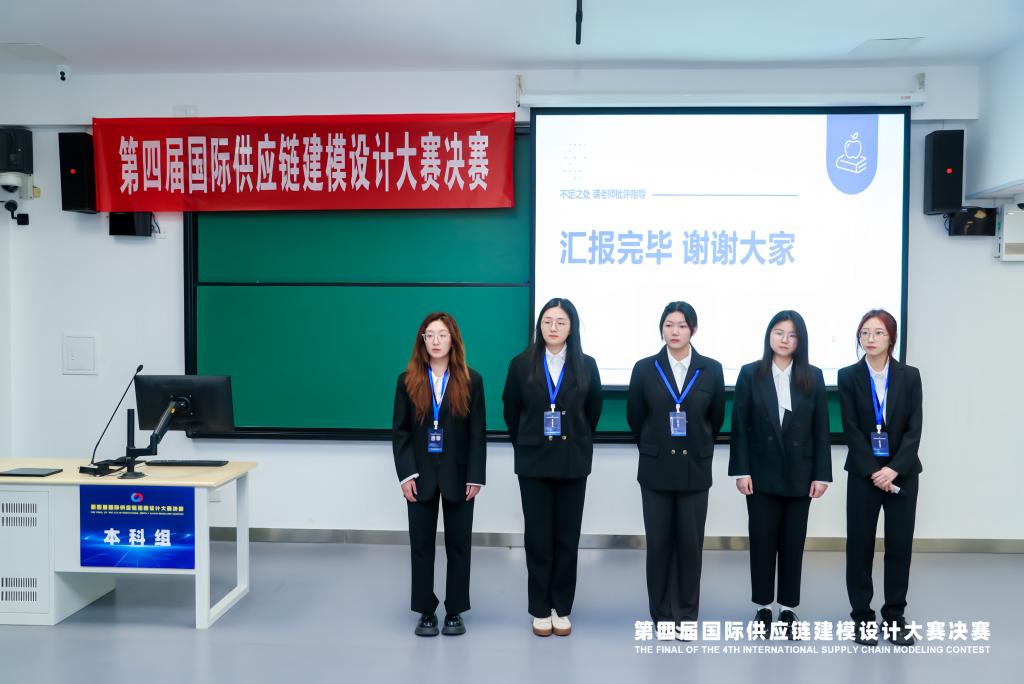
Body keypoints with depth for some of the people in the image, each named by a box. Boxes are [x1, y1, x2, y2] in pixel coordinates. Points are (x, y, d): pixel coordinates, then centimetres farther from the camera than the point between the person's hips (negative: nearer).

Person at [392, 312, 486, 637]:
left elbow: (478, 433, -2)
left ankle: (455, 611, 20)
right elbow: (399, 431, 0)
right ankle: (426, 612, 19)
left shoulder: (471, 381, -1)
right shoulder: (408, 380, 2)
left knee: (458, 545, 7)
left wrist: (475, 476, -8)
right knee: (421, 545, 7)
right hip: (420, 475, 1)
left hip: (458, 476, -1)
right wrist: (406, 474, -10)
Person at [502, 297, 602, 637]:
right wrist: (525, 445, 10)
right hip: (533, 461, 0)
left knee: (567, 538, 7)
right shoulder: (522, 364, -3)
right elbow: (511, 410, 7)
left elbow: (593, 410, 10)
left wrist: (577, 442, 11)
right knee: (537, 538, 5)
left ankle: (562, 609, 20)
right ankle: (540, 609, 17)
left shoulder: (586, 365, -2)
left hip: (573, 462, 1)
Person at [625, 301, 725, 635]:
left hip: (695, 468, 0)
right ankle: (662, 614, 19)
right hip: (656, 468, 0)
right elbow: (634, 417, 7)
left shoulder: (711, 369, -1)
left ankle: (686, 615, 20)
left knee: (691, 543, 5)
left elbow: (716, 417, 9)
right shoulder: (645, 368, -2)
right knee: (658, 542, 5)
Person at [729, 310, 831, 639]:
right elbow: (739, 426, -3)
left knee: (793, 542, 9)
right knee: (762, 541, 5)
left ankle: (788, 608, 20)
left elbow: (821, 429, 2)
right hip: (762, 473, -1)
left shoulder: (813, 377, 3)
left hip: (799, 475, 1)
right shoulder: (750, 374, -1)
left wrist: (822, 474, -3)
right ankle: (763, 607, 18)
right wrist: (741, 470, -8)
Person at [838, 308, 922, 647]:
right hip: (863, 473, -1)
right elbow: (851, 430, -6)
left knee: (900, 544, 4)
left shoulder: (910, 376, 2)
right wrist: (873, 471, -14)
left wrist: (894, 469, -15)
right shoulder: (848, 376, -1)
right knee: (860, 545, 3)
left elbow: (914, 429, -3)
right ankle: (862, 617, 15)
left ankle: (894, 616, 18)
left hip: (902, 473, 1)